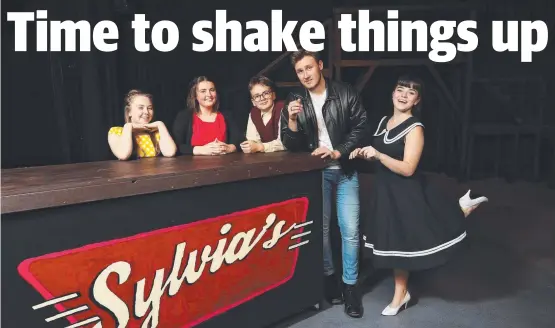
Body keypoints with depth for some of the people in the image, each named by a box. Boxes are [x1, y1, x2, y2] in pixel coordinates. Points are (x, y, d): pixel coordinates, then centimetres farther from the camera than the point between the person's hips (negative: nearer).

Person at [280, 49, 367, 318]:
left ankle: (350, 284, 15)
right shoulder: (294, 100, 0)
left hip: (345, 170, -1)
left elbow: (360, 126, -2)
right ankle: (329, 277, 30)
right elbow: (290, 145, -2)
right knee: (320, 227, 10)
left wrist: (338, 152, -13)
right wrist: (292, 120, -21)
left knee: (350, 230, -1)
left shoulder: (345, 93, -4)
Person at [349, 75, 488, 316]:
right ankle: (400, 294, 32)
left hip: (406, 193, -7)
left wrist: (378, 155, -28)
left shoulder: (414, 128, -16)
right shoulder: (384, 121, 7)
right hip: (386, 190, 7)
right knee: (393, 243, 15)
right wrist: (363, 153, -1)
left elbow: (408, 169, -22)